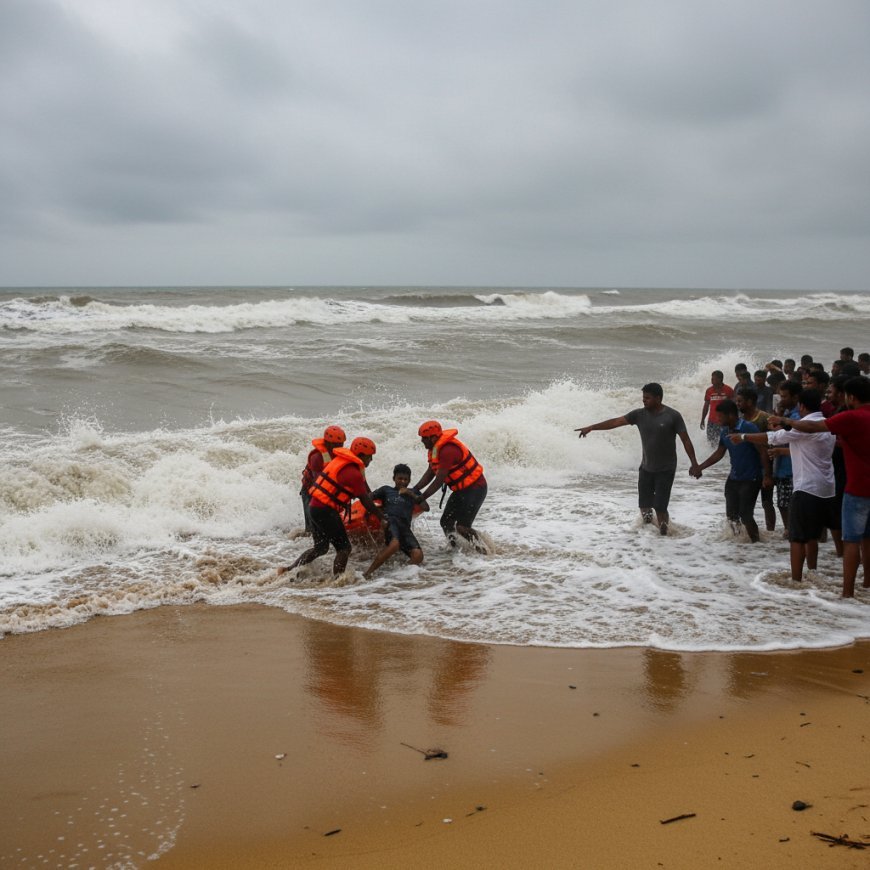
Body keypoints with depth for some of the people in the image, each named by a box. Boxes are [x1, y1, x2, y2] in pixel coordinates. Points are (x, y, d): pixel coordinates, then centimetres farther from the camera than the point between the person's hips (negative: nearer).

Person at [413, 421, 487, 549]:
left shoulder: (447, 450, -26)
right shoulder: (434, 449, 6)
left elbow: (439, 481, -25)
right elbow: (430, 473, 12)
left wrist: (422, 497, -20)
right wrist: (415, 489, 0)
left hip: (475, 488, -10)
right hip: (461, 490, 10)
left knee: (462, 527, -13)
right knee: (446, 522, 9)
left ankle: (482, 549, 2)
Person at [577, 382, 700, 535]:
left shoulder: (673, 416, -10)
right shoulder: (639, 414, -1)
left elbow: (685, 440, -8)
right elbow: (615, 422, -3)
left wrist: (694, 463, -11)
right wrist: (591, 428, -8)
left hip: (665, 470, -4)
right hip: (646, 468, 4)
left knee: (660, 507, -8)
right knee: (644, 506, 5)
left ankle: (663, 534, 13)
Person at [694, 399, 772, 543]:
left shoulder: (749, 429, -18)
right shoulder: (725, 432, 4)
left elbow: (763, 452, -17)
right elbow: (719, 453, 14)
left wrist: (766, 476, -21)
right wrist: (700, 467, 10)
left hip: (750, 480, -7)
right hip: (733, 478, 8)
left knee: (745, 515, -10)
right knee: (731, 514, 11)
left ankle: (756, 542, 5)